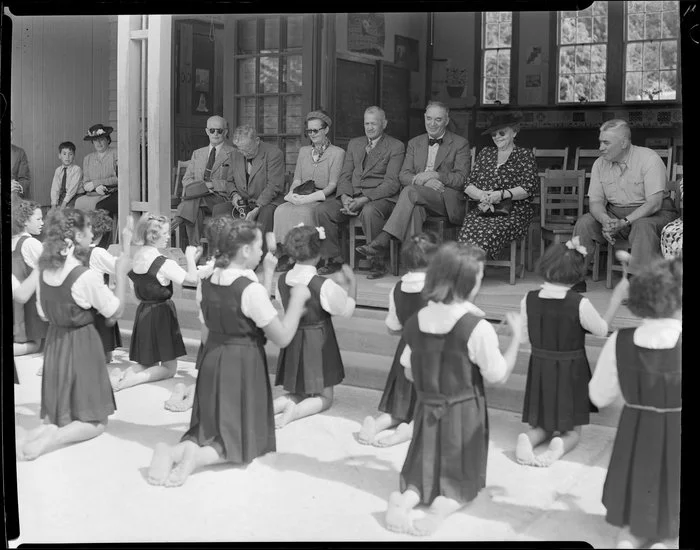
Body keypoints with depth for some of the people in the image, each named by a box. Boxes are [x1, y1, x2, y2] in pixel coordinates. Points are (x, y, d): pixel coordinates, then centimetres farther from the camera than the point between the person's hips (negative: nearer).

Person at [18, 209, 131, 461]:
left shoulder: (44, 271, -2)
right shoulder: (86, 276, -22)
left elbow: (44, 314, 10)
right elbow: (115, 312, -9)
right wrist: (121, 273, -4)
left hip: (54, 344, 6)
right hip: (81, 346, -6)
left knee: (58, 413, 24)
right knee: (94, 421, 6)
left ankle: (48, 427, -8)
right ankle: (55, 437, -19)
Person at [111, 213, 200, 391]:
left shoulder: (136, 257, 3)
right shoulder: (163, 263, -20)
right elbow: (193, 279, -22)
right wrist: (190, 258, -6)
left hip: (143, 311, 7)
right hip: (161, 313, -7)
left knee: (147, 363, 21)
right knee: (169, 368, 4)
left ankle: (122, 375, -4)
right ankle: (131, 380, -16)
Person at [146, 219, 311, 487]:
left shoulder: (205, 283, 2)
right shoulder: (252, 289, -19)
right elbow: (282, 337, -14)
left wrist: (267, 275, 13)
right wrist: (297, 298, -5)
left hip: (211, 361, 6)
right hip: (243, 364, -6)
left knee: (210, 426, 20)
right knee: (240, 434, 10)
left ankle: (174, 452, -9)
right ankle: (198, 456, -18)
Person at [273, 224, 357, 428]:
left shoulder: (282, 281, -6)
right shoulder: (324, 285, -21)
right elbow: (347, 309, -6)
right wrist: (352, 283, 6)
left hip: (292, 341, 5)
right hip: (318, 343, -5)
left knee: (297, 393, 22)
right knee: (324, 398, 12)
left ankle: (268, 407, -7)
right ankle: (294, 412, -17)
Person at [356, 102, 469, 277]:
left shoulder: (460, 144, 9)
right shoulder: (414, 143, 21)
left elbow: (461, 179, -2)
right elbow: (403, 175, 9)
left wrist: (434, 176, -17)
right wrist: (421, 180, -14)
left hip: (449, 200, -3)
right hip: (419, 198, 4)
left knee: (411, 191, -34)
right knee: (414, 209, -37)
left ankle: (383, 240, -41)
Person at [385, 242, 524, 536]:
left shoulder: (415, 321, -5)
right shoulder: (477, 327, -20)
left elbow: (410, 373, 3)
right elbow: (498, 375, -11)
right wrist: (517, 335, -3)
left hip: (427, 409, 4)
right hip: (464, 412, -4)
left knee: (422, 472, 20)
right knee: (462, 480, 14)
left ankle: (405, 500, -11)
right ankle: (442, 508, -18)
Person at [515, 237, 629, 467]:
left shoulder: (528, 300, -12)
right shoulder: (579, 304, -21)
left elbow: (527, 334, 0)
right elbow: (602, 329, -4)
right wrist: (617, 298, 3)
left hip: (539, 369, 3)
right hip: (571, 372, -3)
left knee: (540, 425, 22)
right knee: (572, 429, 16)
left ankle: (527, 439, -11)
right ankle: (560, 445, -17)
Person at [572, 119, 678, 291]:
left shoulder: (649, 159, -17)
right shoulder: (600, 164, 0)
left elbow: (654, 203, -23)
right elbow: (595, 201, -2)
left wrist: (624, 222, -32)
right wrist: (605, 220, -25)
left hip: (653, 213, -4)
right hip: (614, 213, 5)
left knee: (643, 226, -37)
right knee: (584, 222, -18)